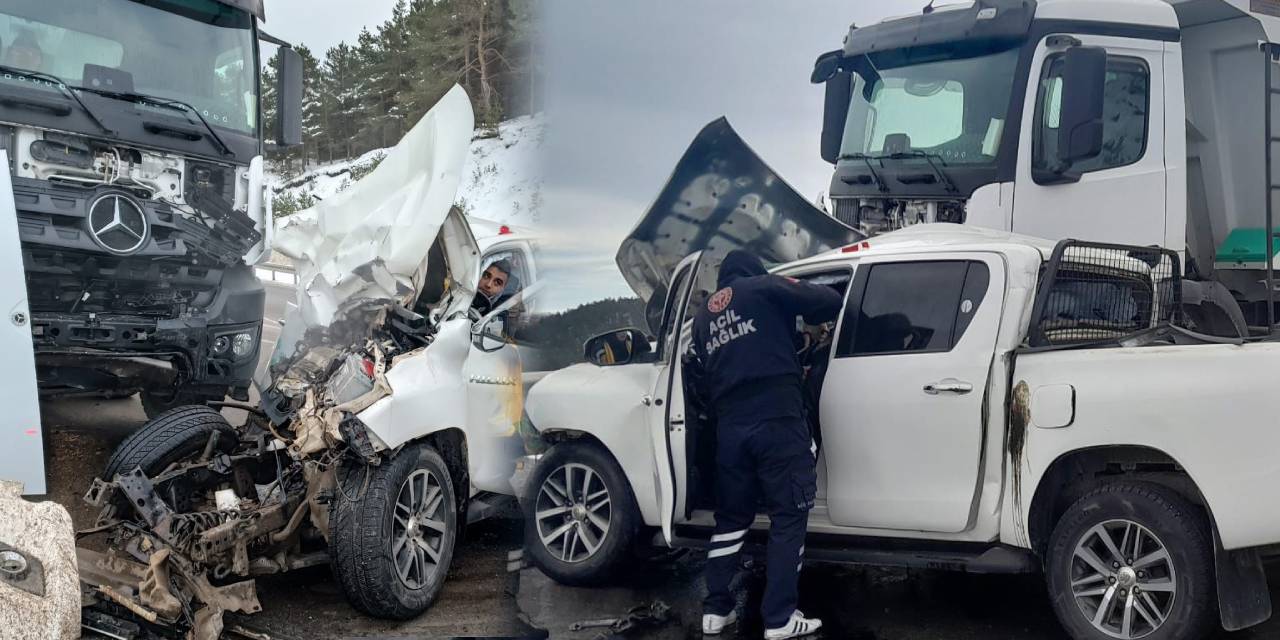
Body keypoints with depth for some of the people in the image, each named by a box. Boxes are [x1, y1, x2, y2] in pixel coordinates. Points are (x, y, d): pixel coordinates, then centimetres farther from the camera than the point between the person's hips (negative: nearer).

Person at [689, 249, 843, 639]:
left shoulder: (703, 317, 24)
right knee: (788, 518, 1)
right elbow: (830, 301, 2)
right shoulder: (764, 288, 7)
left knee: (731, 518, 17)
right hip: (778, 422, -5)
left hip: (730, 428, 5)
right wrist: (809, 321, 22)